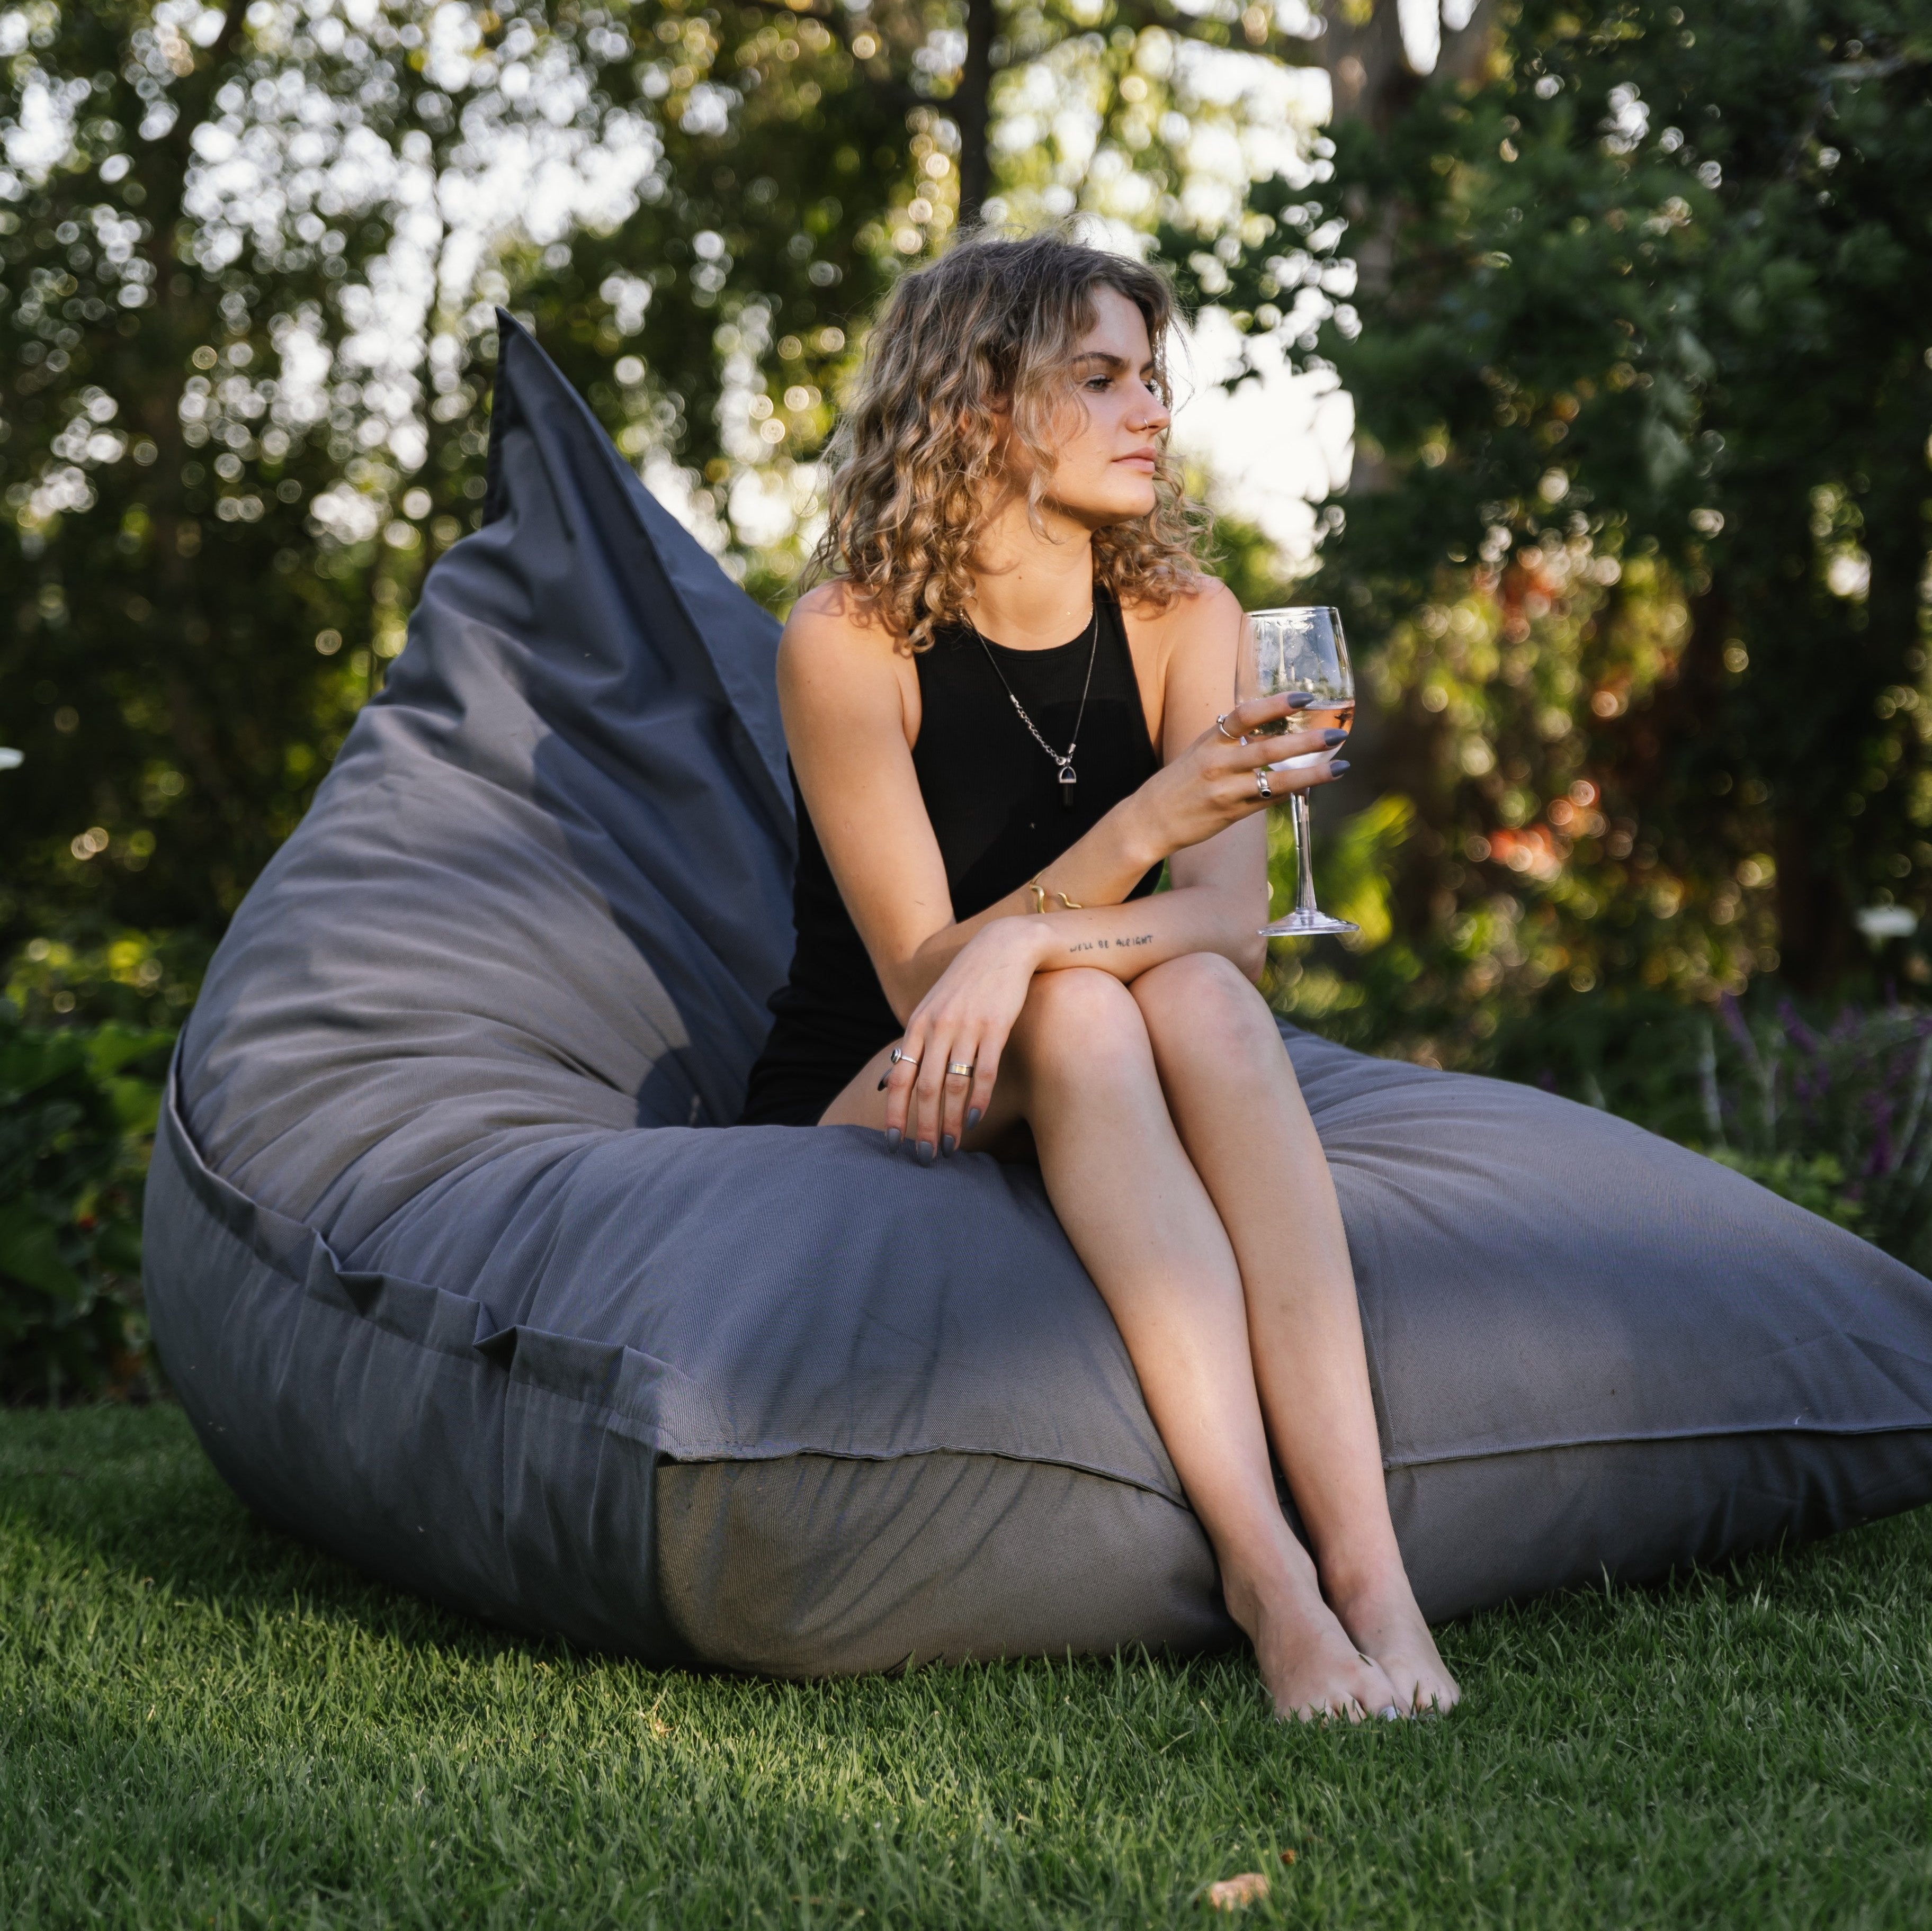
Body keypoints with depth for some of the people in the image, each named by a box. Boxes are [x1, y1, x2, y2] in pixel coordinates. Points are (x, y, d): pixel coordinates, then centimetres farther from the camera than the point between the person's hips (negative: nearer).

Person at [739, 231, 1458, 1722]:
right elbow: (923, 980, -20)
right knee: (1077, 1013, -32)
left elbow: (1232, 920, -15)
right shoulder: (851, 639, -14)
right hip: (859, 1120, -3)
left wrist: (1022, 941, -34)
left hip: (1080, 1126, 3)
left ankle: (1365, 1560, -41)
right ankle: (1262, 1570, -43)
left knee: (1202, 996, -29)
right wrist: (1139, 830, -34)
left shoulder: (1184, 621, -3)